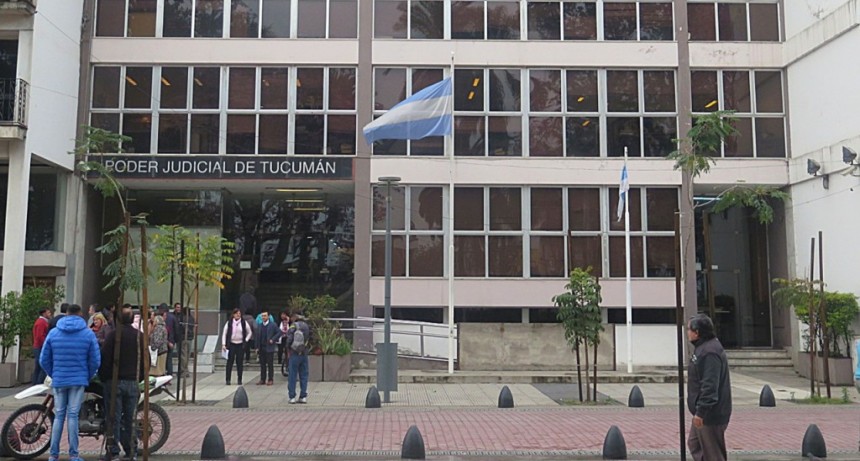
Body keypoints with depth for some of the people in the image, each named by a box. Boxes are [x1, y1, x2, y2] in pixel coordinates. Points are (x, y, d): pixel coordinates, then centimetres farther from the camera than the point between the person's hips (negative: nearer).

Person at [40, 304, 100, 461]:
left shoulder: (53, 333, 2)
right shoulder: (88, 334, -3)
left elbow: (44, 360, 5)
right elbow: (95, 360, -3)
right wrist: (88, 377, 12)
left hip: (58, 381, 2)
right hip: (78, 380, -2)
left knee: (59, 415, 10)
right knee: (73, 415, 1)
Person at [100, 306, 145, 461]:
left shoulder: (113, 335, -9)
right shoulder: (140, 336, 4)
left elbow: (105, 358, -10)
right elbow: (146, 359, 8)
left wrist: (103, 377, 4)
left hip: (115, 381, -4)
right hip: (133, 382, 4)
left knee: (114, 418, 1)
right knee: (130, 418, 10)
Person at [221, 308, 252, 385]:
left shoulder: (244, 323, 1)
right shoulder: (229, 323, -1)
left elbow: (249, 333, 12)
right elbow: (224, 334, 2)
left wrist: (246, 341, 1)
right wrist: (223, 344, -5)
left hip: (240, 345, 1)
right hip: (231, 344, -1)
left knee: (239, 363, 3)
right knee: (230, 362, -2)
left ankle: (239, 380, 10)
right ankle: (228, 380, 4)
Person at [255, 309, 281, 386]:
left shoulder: (273, 325, -3)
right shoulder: (259, 326, 11)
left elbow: (279, 332, -4)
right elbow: (258, 337, 12)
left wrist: (273, 339, -12)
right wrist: (257, 347, 6)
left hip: (269, 348, -5)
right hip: (261, 348, 5)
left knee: (270, 364, 0)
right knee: (262, 364, 8)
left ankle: (270, 379, 6)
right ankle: (262, 379, 13)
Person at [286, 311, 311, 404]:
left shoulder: (293, 327, -12)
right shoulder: (307, 326, 4)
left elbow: (289, 340, -13)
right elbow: (309, 338, 9)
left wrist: (288, 348, 4)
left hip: (294, 354, -4)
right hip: (304, 354, 5)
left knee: (292, 376, 3)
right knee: (304, 376, 9)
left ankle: (292, 397, 5)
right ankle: (303, 397, 10)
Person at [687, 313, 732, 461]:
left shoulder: (710, 352, -23)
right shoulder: (703, 348, 11)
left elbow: (709, 386, -27)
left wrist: (701, 411, -26)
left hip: (711, 415, -11)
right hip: (704, 412, 11)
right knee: (695, 444, 20)